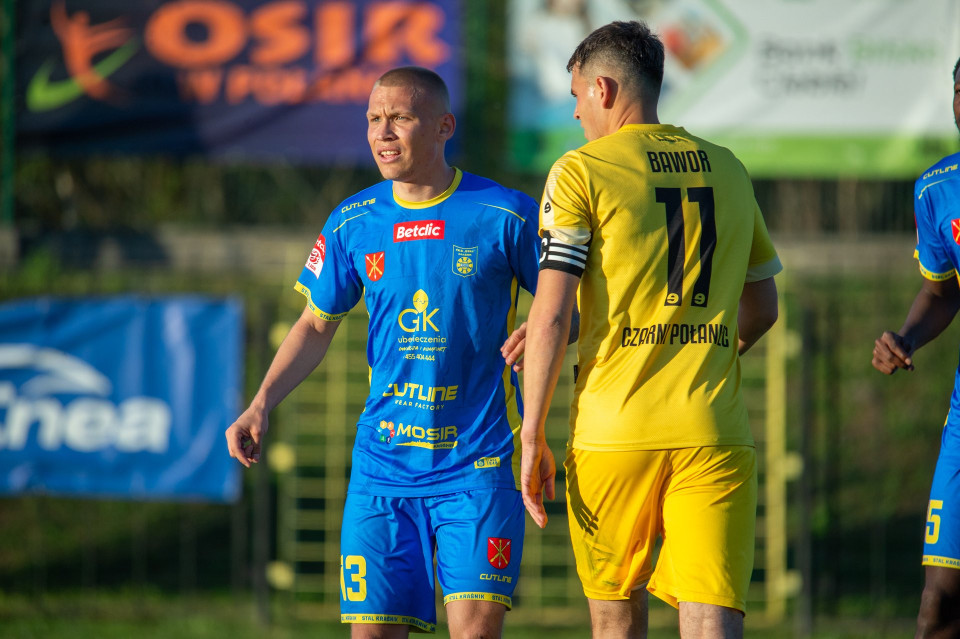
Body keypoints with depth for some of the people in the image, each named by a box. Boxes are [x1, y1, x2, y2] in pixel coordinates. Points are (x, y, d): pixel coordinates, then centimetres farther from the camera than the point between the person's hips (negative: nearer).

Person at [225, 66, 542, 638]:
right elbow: (317, 326, 17)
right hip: (383, 461, 3)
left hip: (478, 464, -3)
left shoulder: (506, 215, -5)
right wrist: (261, 406, 4)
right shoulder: (352, 224, 5)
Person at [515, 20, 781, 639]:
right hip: (714, 434, 2)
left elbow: (551, 314, -7)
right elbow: (763, 308, 23)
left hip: (613, 431, -2)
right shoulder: (728, 171, 14)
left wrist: (532, 436, -3)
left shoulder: (581, 172, 0)